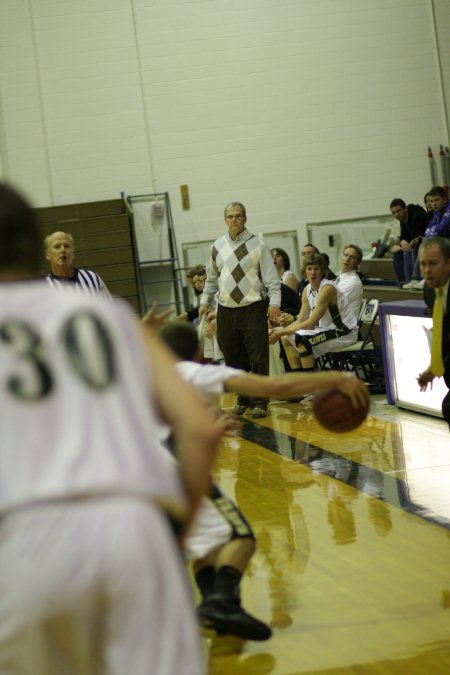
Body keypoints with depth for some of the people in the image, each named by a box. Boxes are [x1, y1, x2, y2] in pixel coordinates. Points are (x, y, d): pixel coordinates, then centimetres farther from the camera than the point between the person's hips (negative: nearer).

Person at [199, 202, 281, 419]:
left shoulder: (258, 245, -3)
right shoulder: (217, 246, 9)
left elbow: (271, 277, -5)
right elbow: (211, 279, 19)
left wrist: (274, 303, -13)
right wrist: (205, 301, 14)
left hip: (253, 309, -4)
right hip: (226, 311, 4)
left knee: (258, 359, -6)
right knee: (234, 360, 8)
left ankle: (260, 402, 1)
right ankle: (243, 399, 21)